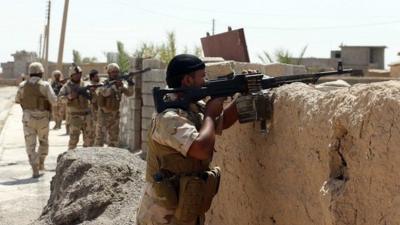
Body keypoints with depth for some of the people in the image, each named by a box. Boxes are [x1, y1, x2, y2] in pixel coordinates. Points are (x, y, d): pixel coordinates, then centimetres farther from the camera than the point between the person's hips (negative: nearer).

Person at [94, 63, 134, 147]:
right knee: (100, 136, -5)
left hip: (115, 114, 5)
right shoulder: (104, 83, -10)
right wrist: (115, 86, -38)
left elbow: (129, 93, -7)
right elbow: (104, 92, -30)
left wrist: (130, 83, -23)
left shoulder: (120, 83, 3)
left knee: (114, 138, 12)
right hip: (104, 114, -5)